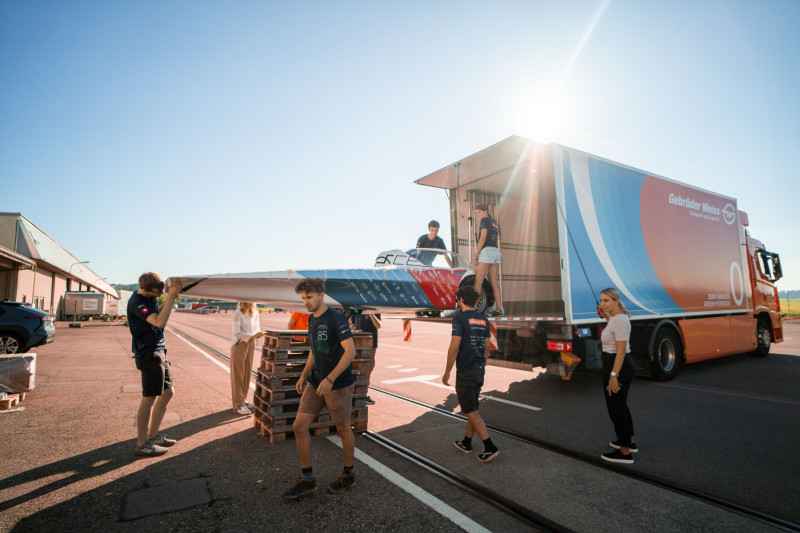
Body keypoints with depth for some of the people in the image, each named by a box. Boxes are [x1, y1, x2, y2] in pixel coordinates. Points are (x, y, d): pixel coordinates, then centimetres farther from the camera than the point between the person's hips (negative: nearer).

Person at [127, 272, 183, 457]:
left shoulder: (150, 297, 10)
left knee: (168, 392, 14)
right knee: (149, 398, -3)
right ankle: (142, 445, 9)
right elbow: (160, 322, -30)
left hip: (158, 351, 10)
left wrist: (171, 298, 8)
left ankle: (153, 435, 26)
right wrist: (171, 297, -26)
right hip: (149, 353, -10)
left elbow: (160, 316, 21)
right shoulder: (137, 302, -19)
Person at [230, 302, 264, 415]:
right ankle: (239, 404, 5)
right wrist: (252, 336, -26)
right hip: (239, 345, -6)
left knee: (247, 372, 11)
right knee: (238, 374, 0)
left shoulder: (255, 313, 5)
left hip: (250, 345, 6)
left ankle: (243, 400, 24)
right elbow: (236, 332, -18)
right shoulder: (238, 313, -13)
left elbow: (256, 328, 6)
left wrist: (259, 334, -17)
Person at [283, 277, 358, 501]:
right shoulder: (311, 319, 9)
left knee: (343, 428, 8)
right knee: (299, 426, 3)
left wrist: (330, 379, -25)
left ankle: (348, 475, 30)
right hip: (315, 383, 8)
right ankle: (307, 480, 18)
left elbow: (350, 351, -21)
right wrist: (304, 375, 8)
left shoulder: (336, 318, -16)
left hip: (338, 384, -7)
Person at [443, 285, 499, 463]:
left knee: (470, 411, 0)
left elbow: (454, 348, -19)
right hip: (479, 371, 8)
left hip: (465, 372, -8)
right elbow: (486, 348, 12)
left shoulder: (459, 319, -15)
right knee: (472, 407, 18)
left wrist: (447, 372, -10)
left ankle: (490, 447, -3)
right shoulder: (483, 320, 7)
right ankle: (466, 443, 30)